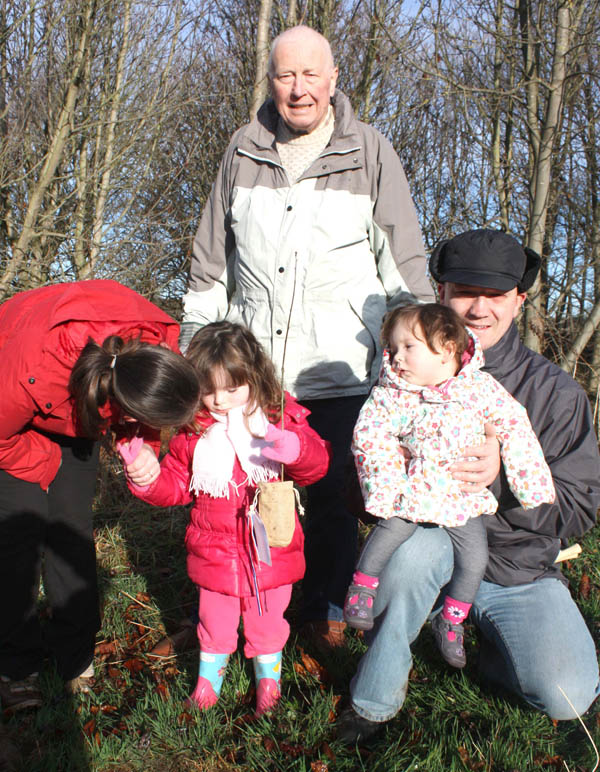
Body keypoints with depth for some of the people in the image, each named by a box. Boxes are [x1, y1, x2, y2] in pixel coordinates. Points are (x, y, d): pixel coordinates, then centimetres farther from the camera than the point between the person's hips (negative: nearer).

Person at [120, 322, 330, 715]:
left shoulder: (279, 416, -10)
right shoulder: (193, 428, -5)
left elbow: (318, 463, -12)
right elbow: (176, 485, 2)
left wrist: (294, 449, -34)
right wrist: (148, 479, -18)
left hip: (270, 548, -1)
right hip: (215, 551, 1)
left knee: (268, 621, 19)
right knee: (215, 621, 18)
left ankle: (269, 676, 45)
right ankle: (210, 672, 46)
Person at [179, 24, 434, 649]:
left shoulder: (370, 154, 2)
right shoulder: (244, 152, 9)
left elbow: (405, 266, 5)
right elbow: (210, 264, 15)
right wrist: (193, 350, 13)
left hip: (339, 370, -2)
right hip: (251, 369, 3)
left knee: (329, 495, 6)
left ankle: (325, 606, 30)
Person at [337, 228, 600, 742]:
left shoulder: (554, 391, -4)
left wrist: (504, 476, -24)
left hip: (520, 569, 1)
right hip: (432, 549, -1)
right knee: (412, 546, -35)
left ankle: (481, 640, 15)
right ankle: (374, 701, -12)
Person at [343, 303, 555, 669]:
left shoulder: (481, 388, -10)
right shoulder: (393, 394, -9)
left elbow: (515, 428, -4)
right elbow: (369, 436, -11)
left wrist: (533, 485, -4)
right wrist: (387, 482, -19)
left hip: (464, 495, 1)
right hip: (413, 489, -1)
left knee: (475, 556, -1)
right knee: (390, 530, -20)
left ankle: (451, 620, 21)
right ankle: (362, 585, 6)